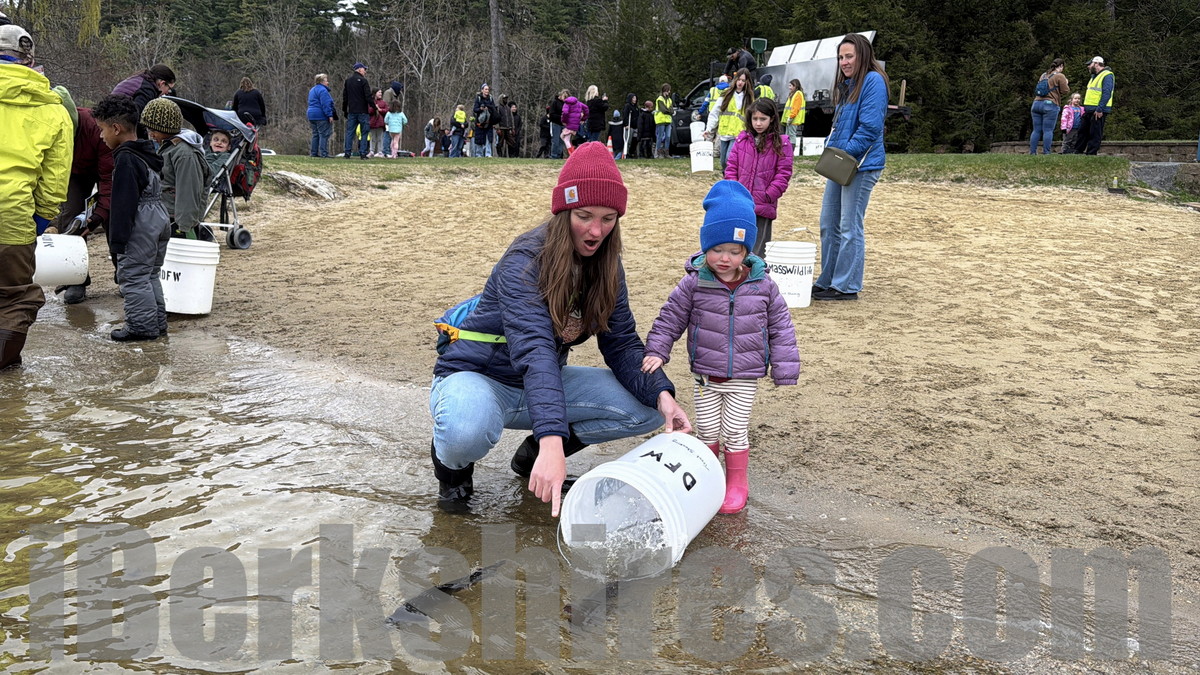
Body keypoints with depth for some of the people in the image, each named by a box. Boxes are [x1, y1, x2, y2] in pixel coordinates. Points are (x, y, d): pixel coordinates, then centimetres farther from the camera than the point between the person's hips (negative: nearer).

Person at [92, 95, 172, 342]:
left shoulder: (126, 159, -17)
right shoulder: (149, 153, 13)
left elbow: (124, 204, -19)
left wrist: (117, 240, -16)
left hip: (141, 224, -10)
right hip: (160, 217, 10)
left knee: (133, 275, -3)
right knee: (150, 274, 17)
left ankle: (142, 326, 1)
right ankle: (157, 322, 23)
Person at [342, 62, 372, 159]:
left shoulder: (347, 81, 13)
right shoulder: (363, 80, -7)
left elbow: (344, 97, 16)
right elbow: (368, 96, -12)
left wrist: (344, 110, 21)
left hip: (351, 111, 6)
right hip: (363, 111, -5)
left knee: (349, 132, 7)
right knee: (364, 132, 0)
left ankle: (347, 152, 3)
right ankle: (363, 153, -5)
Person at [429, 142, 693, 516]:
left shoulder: (605, 267, -4)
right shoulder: (524, 263, -26)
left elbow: (622, 343, -5)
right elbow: (534, 350, -41)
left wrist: (661, 394, -25)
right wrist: (552, 441, -54)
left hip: (544, 382, 7)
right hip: (477, 376, -6)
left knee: (648, 409, -9)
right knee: (466, 432, -41)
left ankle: (534, 454, 7)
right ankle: (452, 463, -1)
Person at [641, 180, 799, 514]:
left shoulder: (763, 286, -8)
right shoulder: (694, 283, -10)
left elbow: (780, 327, -1)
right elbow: (670, 318, -3)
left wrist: (784, 367, -2)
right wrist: (656, 351, -13)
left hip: (744, 379, -1)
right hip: (706, 376, 1)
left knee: (735, 431, 7)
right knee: (706, 430, 12)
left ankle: (736, 483, 25)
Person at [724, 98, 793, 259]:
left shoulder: (782, 143, -1)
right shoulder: (742, 140, 9)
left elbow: (784, 173, -3)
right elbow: (731, 166, 10)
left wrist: (768, 196, -10)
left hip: (763, 206, -4)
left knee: (758, 250, -2)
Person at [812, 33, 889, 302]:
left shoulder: (873, 81, -11)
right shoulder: (846, 84, 17)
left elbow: (870, 127, -18)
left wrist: (846, 152, -16)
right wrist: (831, 149, 9)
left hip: (861, 165, -9)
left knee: (849, 226, -3)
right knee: (828, 224, 12)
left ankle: (846, 286, 6)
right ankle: (827, 281, 22)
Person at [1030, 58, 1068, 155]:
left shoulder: (1043, 75, 18)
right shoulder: (1060, 76, -2)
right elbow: (1065, 91, -3)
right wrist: (1066, 83, 16)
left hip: (1037, 103, 6)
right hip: (1050, 105, -6)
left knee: (1036, 130, 4)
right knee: (1048, 131, -5)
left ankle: (1032, 152, 1)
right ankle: (1046, 152, -9)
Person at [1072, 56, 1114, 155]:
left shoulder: (1107, 76, -11)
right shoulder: (1094, 76, 20)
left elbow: (1107, 94, -20)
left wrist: (1100, 109, -26)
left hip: (1098, 111, -10)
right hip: (1089, 110, 10)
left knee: (1095, 134, -5)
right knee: (1082, 131, 11)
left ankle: (1091, 154, -3)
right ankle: (1078, 152, 17)